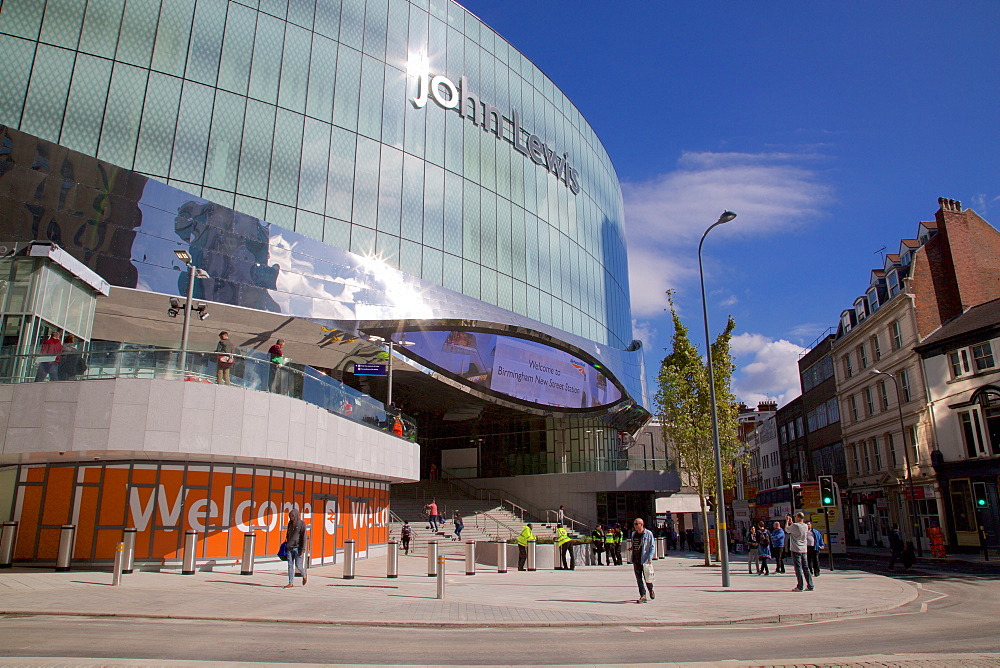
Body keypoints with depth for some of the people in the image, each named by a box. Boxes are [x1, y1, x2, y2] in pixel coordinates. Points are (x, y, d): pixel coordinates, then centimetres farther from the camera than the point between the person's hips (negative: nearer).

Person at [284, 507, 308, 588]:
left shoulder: (301, 524, -7)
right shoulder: (290, 523, 10)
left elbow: (304, 537, -9)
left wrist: (303, 549, -14)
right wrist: (286, 544, 15)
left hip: (298, 547, -5)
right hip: (290, 547, 5)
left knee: (298, 565, -3)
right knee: (290, 565, 2)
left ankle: (304, 576, 24)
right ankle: (291, 583, 7)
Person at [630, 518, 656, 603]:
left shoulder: (648, 534, -6)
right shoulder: (633, 534, 11)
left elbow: (652, 547, -7)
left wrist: (650, 558, -16)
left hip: (645, 560, -5)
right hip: (636, 561, 5)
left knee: (647, 578, 3)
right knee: (639, 579, 4)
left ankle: (651, 591, 30)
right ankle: (643, 596, 11)